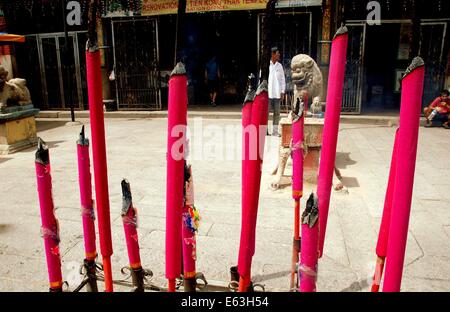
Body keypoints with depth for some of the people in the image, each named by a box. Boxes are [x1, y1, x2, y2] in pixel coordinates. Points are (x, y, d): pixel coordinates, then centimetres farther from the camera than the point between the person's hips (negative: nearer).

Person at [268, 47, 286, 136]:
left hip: (277, 93, 3)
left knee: (277, 112, 5)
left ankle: (275, 131, 12)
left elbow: (283, 79, 10)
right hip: (268, 93, -3)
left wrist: (282, 92, 2)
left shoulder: (280, 66, 9)